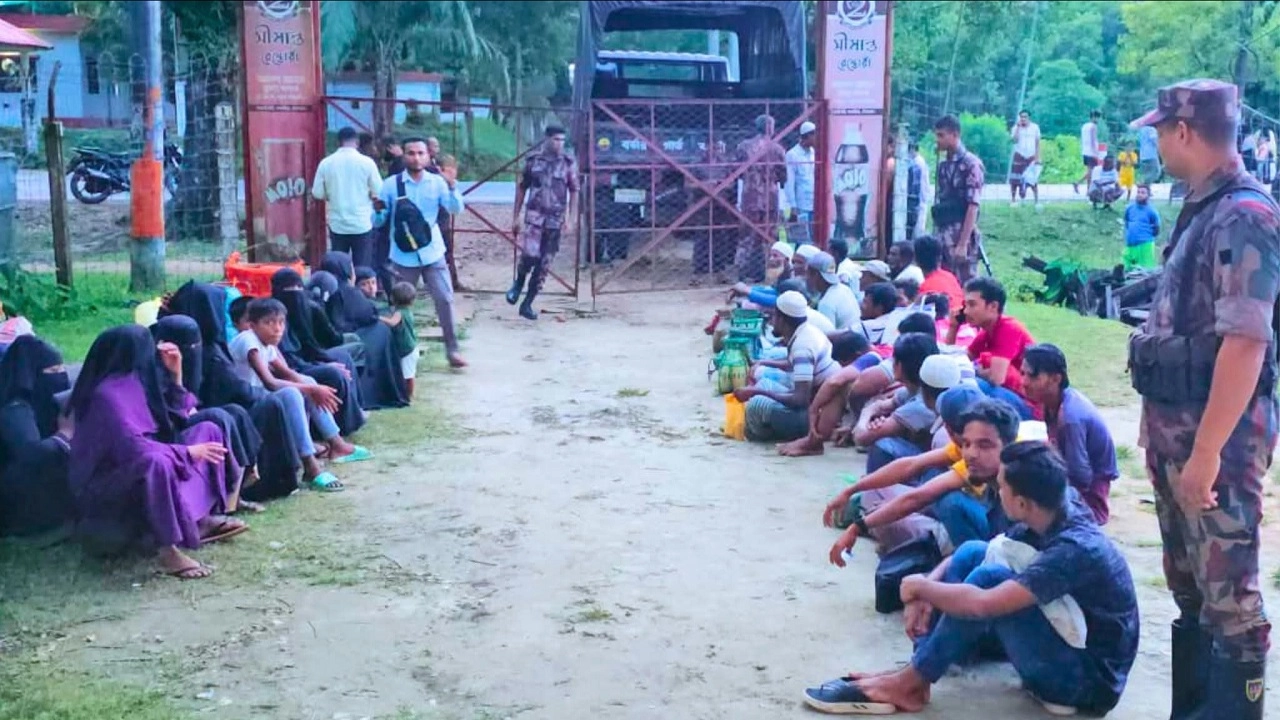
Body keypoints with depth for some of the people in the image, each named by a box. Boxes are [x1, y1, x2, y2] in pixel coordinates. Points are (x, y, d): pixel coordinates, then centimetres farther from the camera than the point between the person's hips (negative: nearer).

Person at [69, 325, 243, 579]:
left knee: (207, 430, 7)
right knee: (157, 462, -41)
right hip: (103, 490, -10)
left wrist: (175, 374, 6)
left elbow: (175, 421, 16)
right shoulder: (108, 394, -21)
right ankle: (166, 548, -33)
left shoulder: (132, 382, 6)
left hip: (141, 474, 10)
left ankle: (201, 519, -3)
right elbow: (134, 448, -31)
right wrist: (189, 452, -21)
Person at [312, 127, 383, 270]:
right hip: (362, 224, -2)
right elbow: (379, 192, -4)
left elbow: (317, 193, 2)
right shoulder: (367, 162, -8)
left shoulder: (326, 163, -2)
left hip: (337, 224, 2)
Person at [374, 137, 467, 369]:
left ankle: (452, 350, 3)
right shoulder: (391, 184, -3)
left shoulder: (437, 182, 0)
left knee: (445, 299, -5)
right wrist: (377, 209, -22)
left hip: (432, 253, 1)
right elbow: (380, 221, 0)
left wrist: (452, 186, -26)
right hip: (403, 256, 0)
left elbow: (456, 209, -11)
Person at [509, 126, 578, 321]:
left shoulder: (568, 164, 2)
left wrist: (569, 218, -5)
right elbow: (521, 189, 9)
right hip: (534, 215, -1)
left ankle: (527, 304, 13)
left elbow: (574, 192, 6)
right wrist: (516, 217, 7)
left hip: (556, 219, 1)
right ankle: (518, 284, 13)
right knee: (529, 254, -19)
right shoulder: (533, 161, 2)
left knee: (544, 264, 2)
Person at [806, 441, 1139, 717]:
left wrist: (920, 586, -19)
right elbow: (970, 559, 8)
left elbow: (982, 604, -36)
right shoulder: (1047, 519, -2)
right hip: (1068, 646, 9)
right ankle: (915, 673, -7)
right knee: (973, 553, -2)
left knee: (988, 578, -26)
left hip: (1091, 679, -9)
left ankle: (908, 683, -13)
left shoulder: (1074, 549, -28)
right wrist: (926, 593, -11)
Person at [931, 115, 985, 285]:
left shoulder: (971, 164, -10)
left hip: (962, 236, -7)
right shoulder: (943, 165, 13)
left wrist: (963, 244, -19)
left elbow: (973, 207, -14)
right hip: (942, 237, 7)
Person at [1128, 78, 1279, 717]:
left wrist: (1207, 451, -25)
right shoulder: (1203, 209, 12)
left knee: (1227, 594, -2)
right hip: (1177, 426, 10)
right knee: (1188, 587, 18)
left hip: (1218, 435, -10)